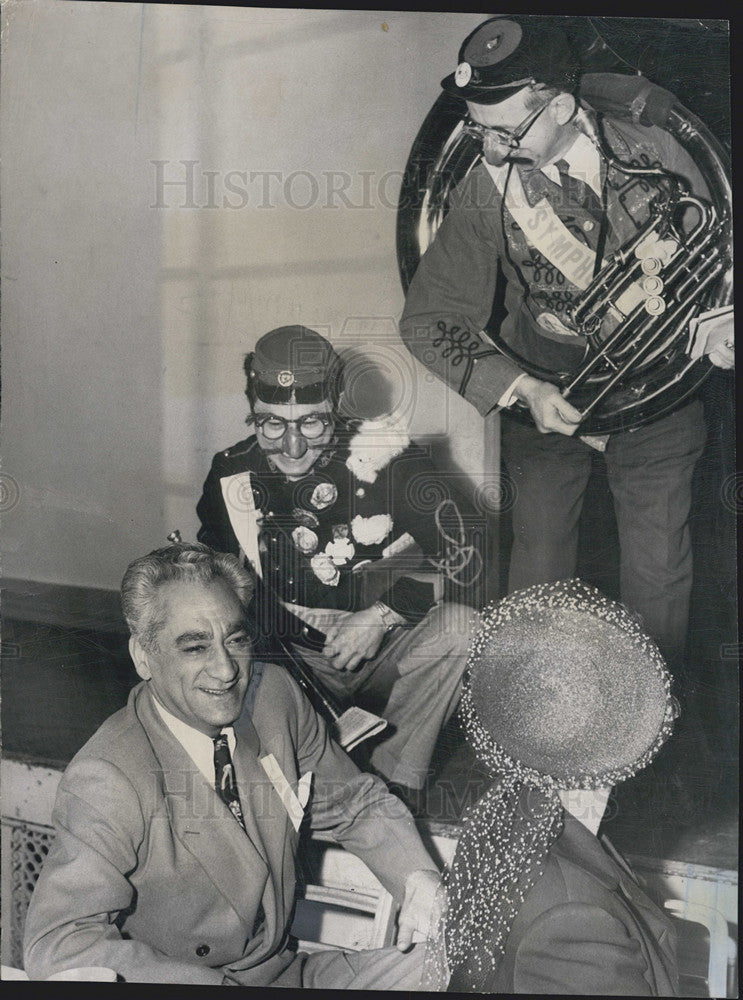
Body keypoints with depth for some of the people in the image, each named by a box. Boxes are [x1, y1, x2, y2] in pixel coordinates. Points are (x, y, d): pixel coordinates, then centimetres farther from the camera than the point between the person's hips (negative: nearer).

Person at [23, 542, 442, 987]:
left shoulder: (275, 692, -6)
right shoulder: (105, 781, -22)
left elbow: (357, 803, 7)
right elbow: (60, 946, -27)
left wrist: (418, 878, -12)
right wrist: (219, 985, -33)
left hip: (292, 970, 3)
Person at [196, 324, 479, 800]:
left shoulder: (385, 453, -11)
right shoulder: (233, 476, -1)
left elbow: (465, 543, -12)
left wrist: (383, 614, -19)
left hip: (388, 648, 0)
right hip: (289, 662, 1)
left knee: (458, 626, -30)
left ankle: (396, 784, -15)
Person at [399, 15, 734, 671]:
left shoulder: (653, 154, -12)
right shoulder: (485, 191, -14)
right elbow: (430, 320, -12)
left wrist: (718, 321, -16)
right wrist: (524, 390, -24)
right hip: (548, 400, 0)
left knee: (659, 579, 8)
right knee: (539, 581, 6)